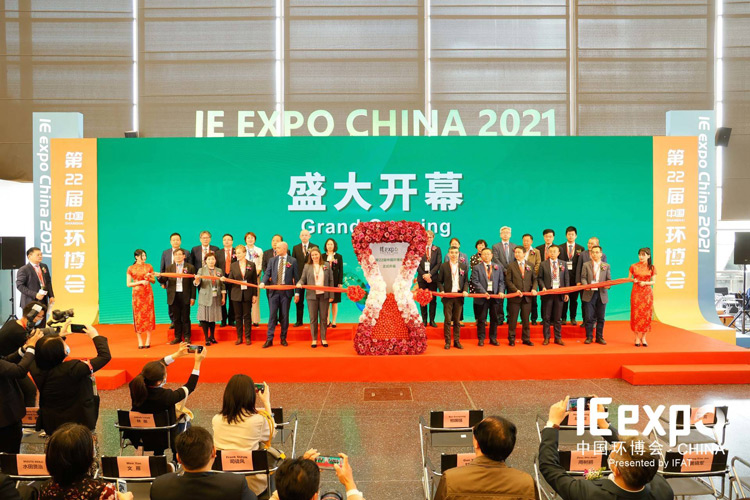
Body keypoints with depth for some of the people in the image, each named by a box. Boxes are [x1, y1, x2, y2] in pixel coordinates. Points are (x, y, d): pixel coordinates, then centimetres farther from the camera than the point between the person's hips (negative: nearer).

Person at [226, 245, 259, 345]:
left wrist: (255, 295, -2)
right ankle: (239, 338, 14)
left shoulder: (251, 265, 2)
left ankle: (248, 337, 10)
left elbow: (254, 280, 2)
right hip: (237, 294, 2)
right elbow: (230, 279, 5)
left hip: (248, 294, -2)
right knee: (238, 316, 7)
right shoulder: (233, 265, 6)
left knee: (247, 316, 2)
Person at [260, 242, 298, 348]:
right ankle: (269, 339, 2)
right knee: (272, 315, -1)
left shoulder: (293, 261, 3)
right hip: (274, 291, 1)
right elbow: (267, 274, 3)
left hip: (286, 291, -1)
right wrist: (263, 282, -19)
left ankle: (283, 338, 16)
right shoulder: (272, 260, 9)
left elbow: (295, 277, 2)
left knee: (285, 315, 5)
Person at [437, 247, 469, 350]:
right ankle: (447, 342, 6)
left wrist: (465, 290, -7)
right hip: (448, 296, -2)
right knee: (447, 320, 0)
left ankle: (457, 341, 14)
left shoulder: (463, 266, 8)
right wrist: (441, 290, -10)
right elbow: (439, 281, 5)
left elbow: (466, 281, 9)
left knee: (457, 320, 7)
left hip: (459, 296, 2)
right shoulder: (443, 266, 3)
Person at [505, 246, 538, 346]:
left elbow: (534, 279, 11)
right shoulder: (511, 266, 2)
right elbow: (508, 281, -3)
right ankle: (511, 339, 11)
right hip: (514, 296, -2)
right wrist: (516, 290, -15)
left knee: (526, 319, 8)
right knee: (513, 319, 2)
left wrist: (534, 289, -7)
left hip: (527, 297, 2)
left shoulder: (530, 266, 10)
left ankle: (526, 339, 17)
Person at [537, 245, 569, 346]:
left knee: (558, 317, 6)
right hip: (547, 292, -1)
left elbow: (567, 279, 8)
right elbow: (540, 278, 4)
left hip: (559, 292, 1)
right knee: (546, 317, 3)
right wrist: (543, 287, -13)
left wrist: (566, 292, 3)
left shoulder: (563, 264, 8)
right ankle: (546, 338, 11)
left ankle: (558, 338, 14)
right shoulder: (543, 264, 3)